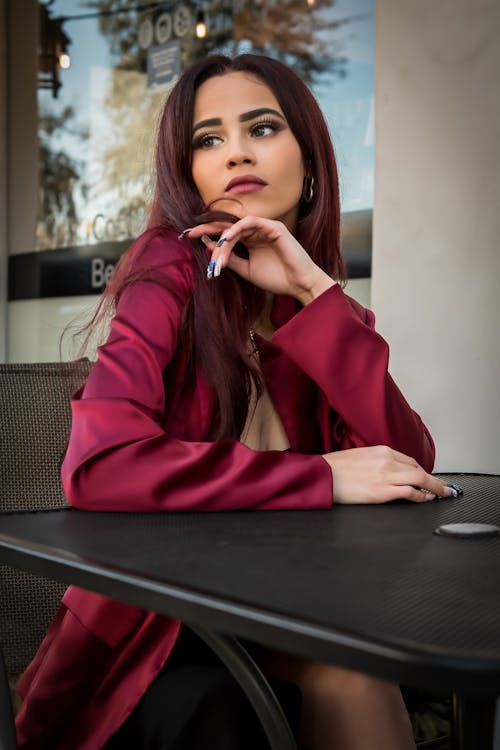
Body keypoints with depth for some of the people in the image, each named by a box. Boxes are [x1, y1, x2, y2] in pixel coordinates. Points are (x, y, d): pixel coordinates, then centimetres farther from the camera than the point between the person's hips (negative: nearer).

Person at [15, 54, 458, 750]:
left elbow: (408, 462, -9)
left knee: (354, 673, -27)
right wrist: (323, 477, -25)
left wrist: (317, 292, -16)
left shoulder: (321, 303, 5)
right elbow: (98, 468, -27)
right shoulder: (174, 270, -11)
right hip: (148, 634, -4)